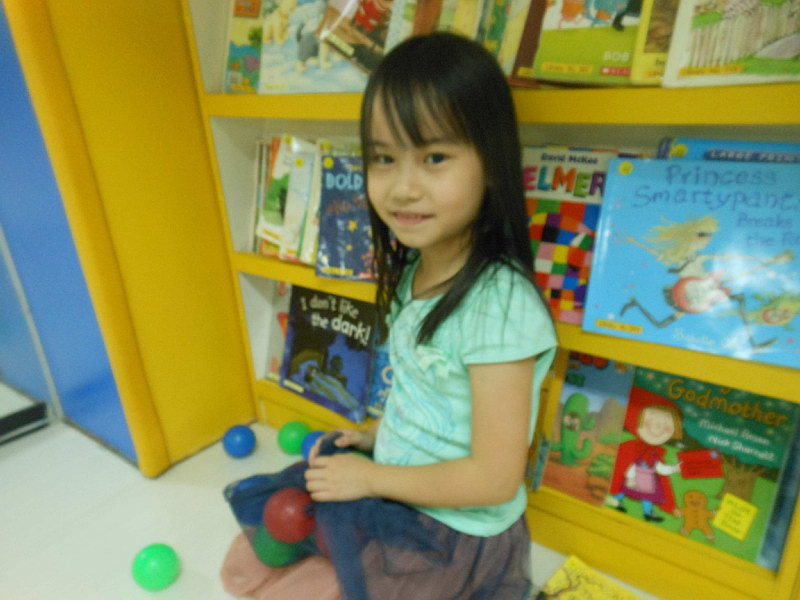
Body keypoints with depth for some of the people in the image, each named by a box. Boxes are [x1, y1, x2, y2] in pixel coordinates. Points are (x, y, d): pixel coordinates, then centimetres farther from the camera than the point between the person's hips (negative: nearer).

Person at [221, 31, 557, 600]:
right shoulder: (415, 269, -6)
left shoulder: (499, 304, -29)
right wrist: (377, 434, -2)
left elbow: (495, 478, -24)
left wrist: (370, 476, -16)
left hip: (457, 536, -6)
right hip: (398, 498, 6)